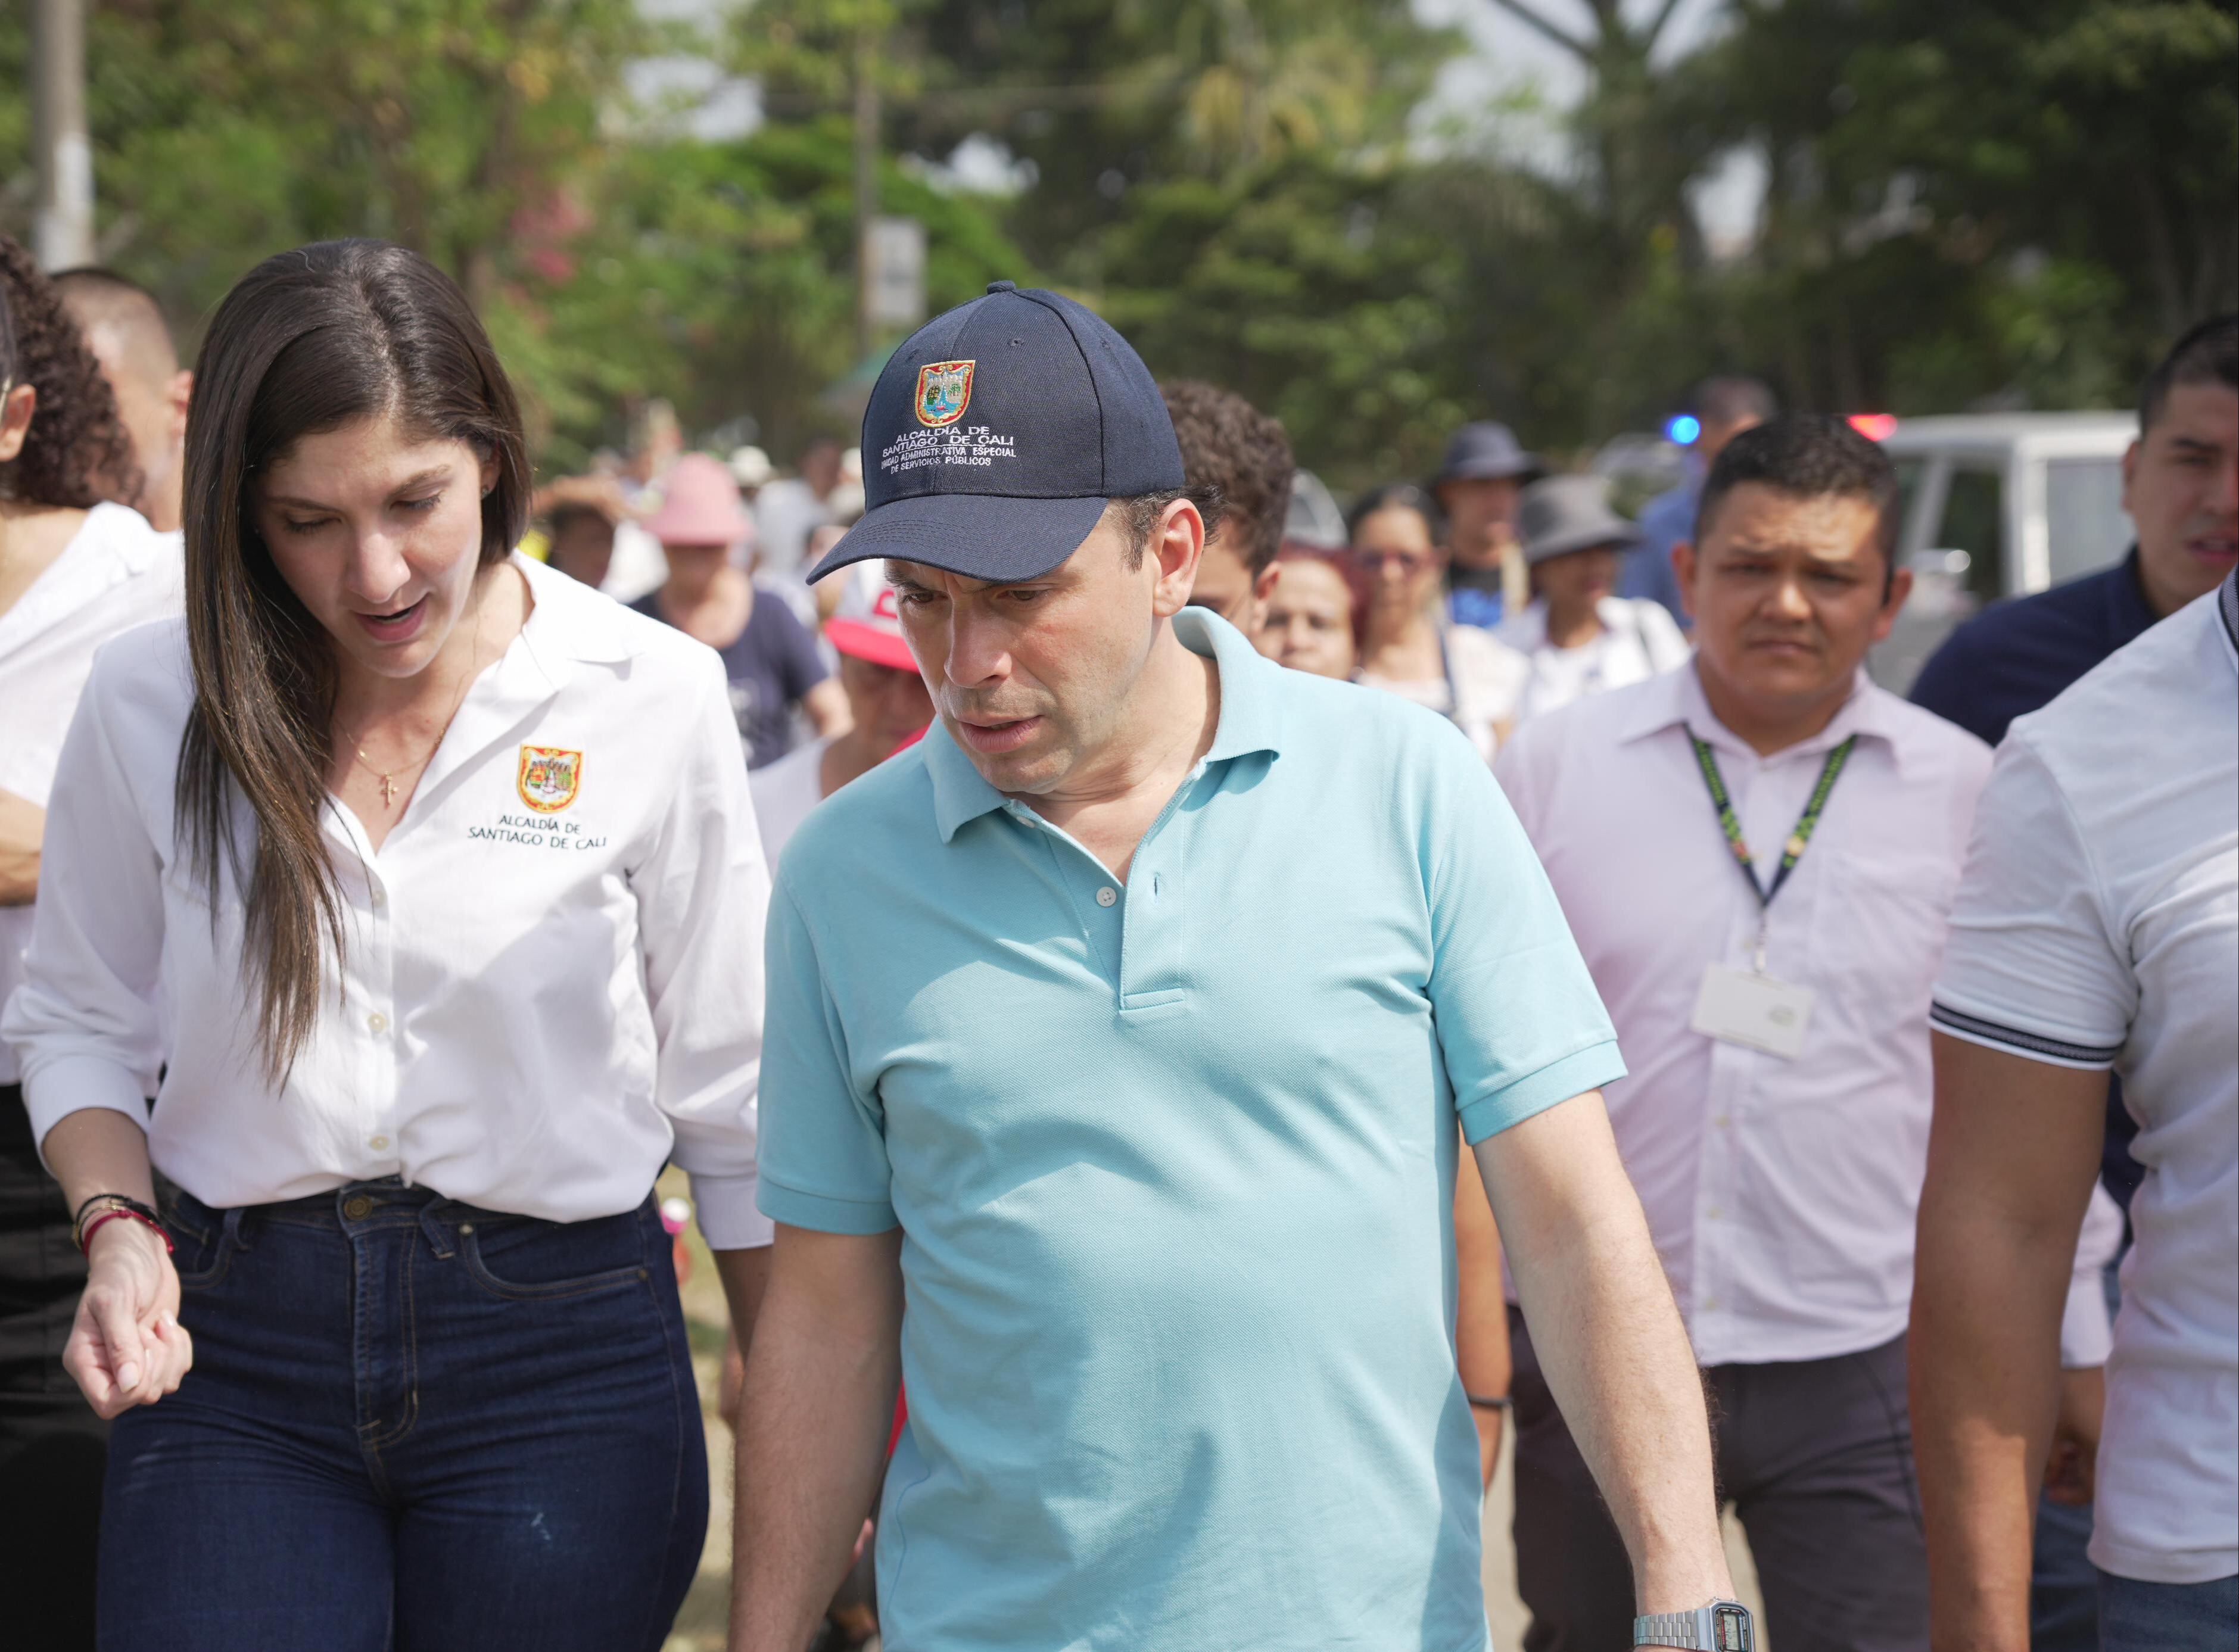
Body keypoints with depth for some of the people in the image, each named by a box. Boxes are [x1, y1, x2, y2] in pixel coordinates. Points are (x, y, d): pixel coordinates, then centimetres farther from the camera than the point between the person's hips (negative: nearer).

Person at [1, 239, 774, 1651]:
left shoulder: (653, 700, -3)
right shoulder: (151, 703, 0)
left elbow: (734, 1099, 2)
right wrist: (118, 1226, -6)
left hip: (561, 1353, -1)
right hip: (234, 1344, 1)